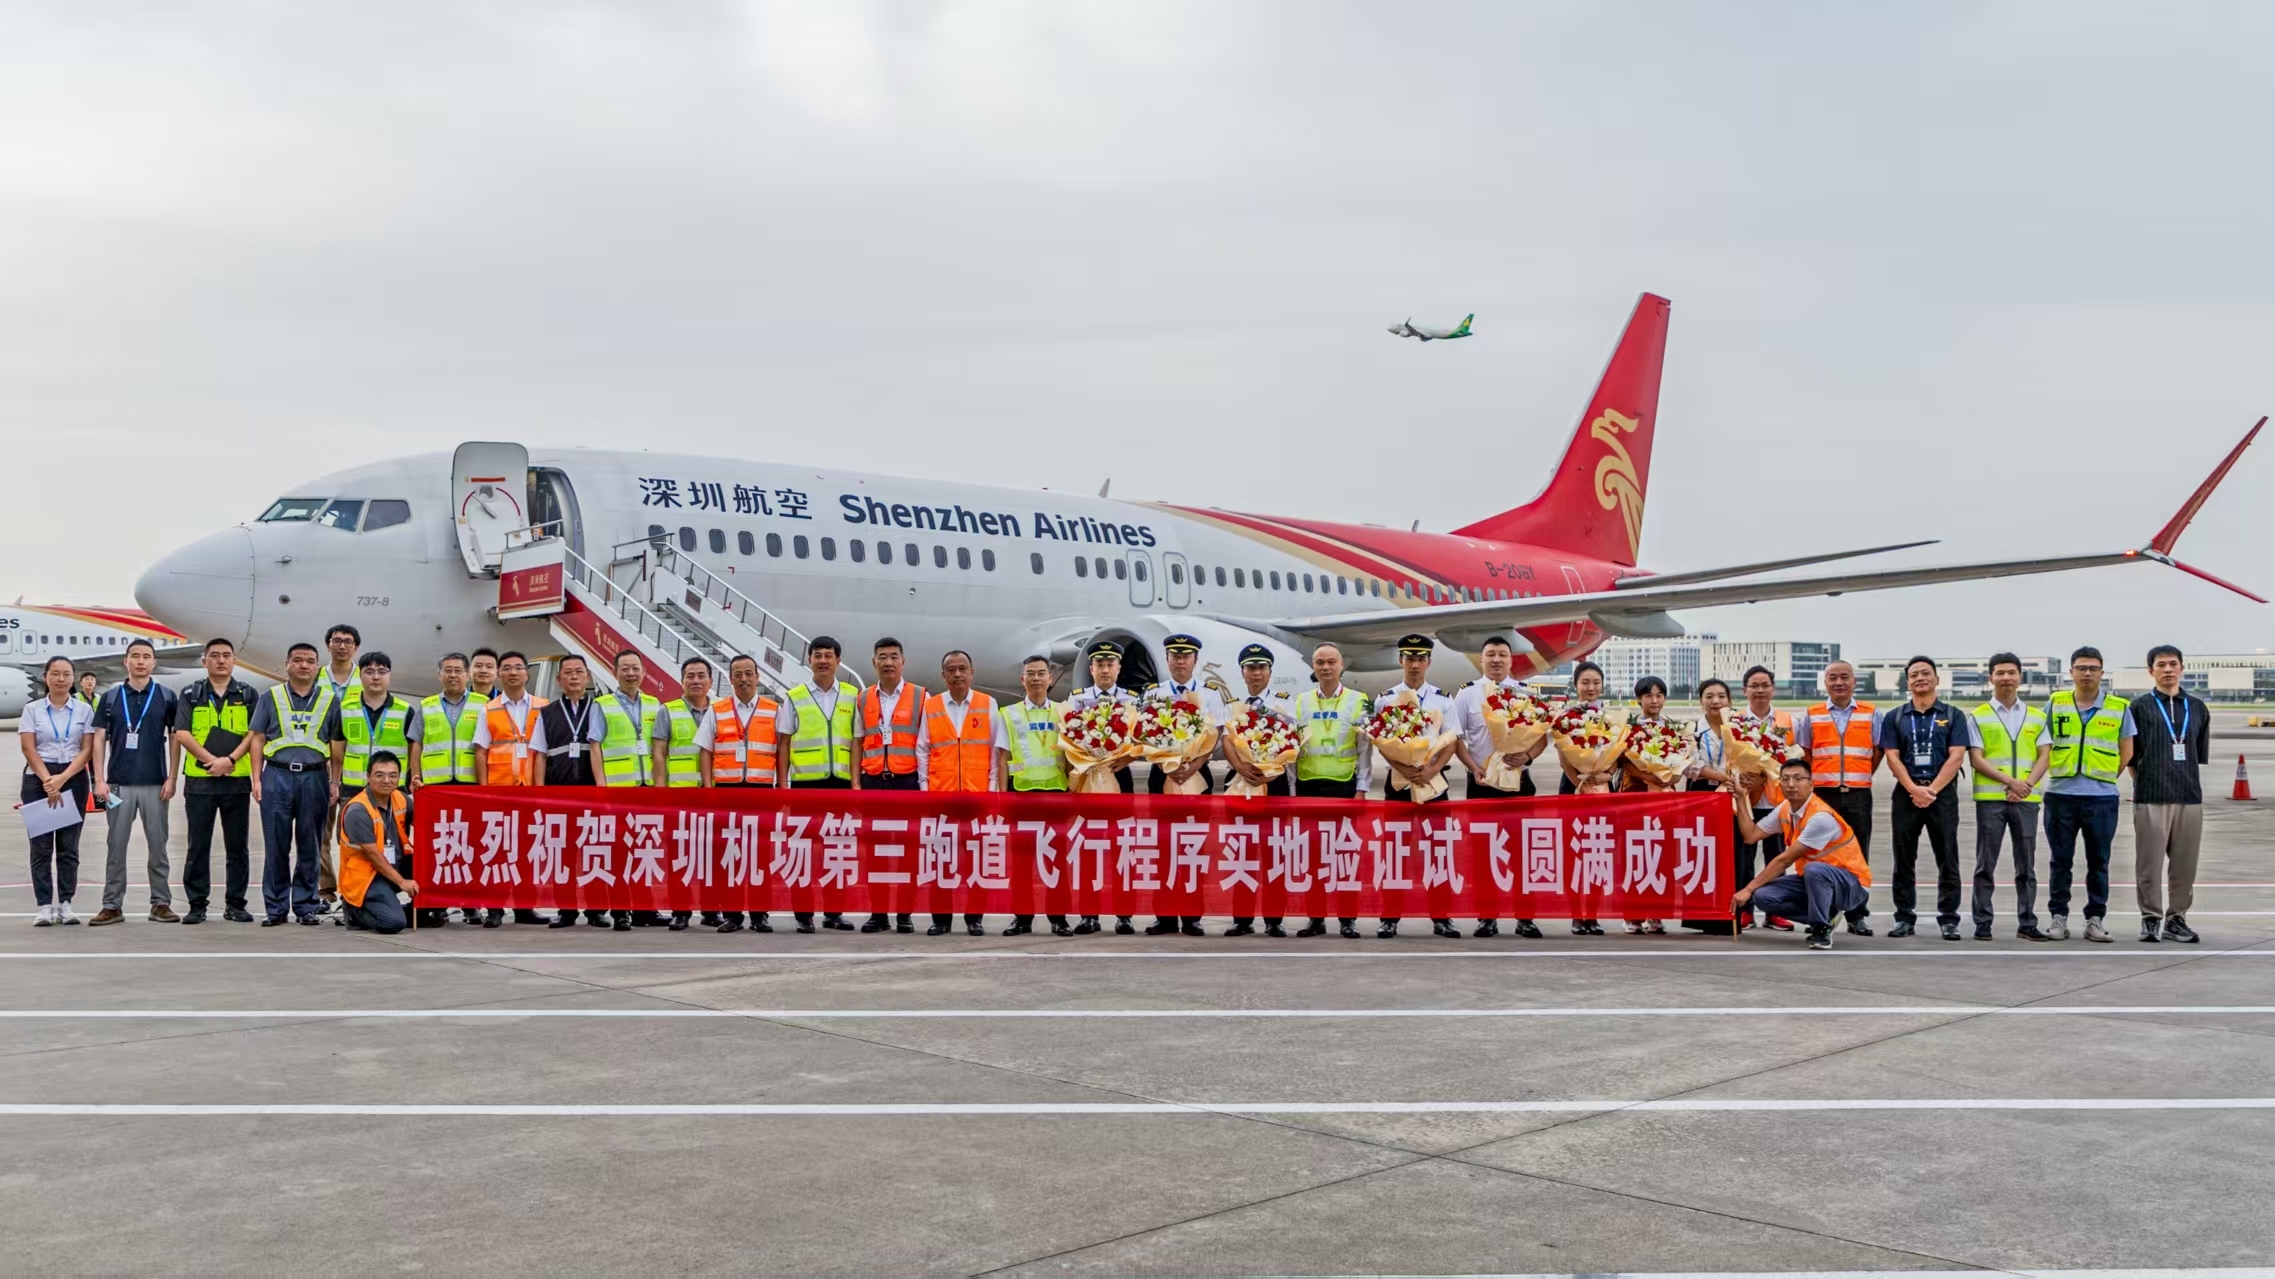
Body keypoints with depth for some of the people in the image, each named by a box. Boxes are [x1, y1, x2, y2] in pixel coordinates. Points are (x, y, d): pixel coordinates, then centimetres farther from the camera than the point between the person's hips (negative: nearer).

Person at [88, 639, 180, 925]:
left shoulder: (166, 697, 5)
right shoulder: (110, 698, 7)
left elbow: (175, 739, 4)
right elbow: (99, 740, 6)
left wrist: (171, 778, -4)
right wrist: (99, 780, -3)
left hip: (155, 784, -1)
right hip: (119, 783, 1)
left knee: (157, 845, 3)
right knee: (116, 845, 3)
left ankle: (161, 903, 8)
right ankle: (112, 905, 8)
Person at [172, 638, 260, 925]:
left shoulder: (248, 695, 8)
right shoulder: (191, 695, 7)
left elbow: (254, 733, 0)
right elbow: (181, 734, -2)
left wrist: (230, 759, -13)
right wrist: (211, 760, -13)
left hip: (237, 780, 0)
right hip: (199, 781, 0)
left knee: (237, 846, 4)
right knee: (198, 846, 3)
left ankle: (235, 904, 10)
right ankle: (197, 904, 9)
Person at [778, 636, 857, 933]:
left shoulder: (851, 698, 8)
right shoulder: (794, 698, 5)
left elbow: (856, 742, 8)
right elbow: (782, 743, 5)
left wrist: (856, 782, 1)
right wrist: (781, 784, -1)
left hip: (840, 781, 1)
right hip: (805, 781, -1)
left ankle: (833, 912, 16)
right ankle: (804, 914, 6)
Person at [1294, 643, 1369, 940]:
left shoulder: (1358, 700, 3)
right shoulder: (1300, 701, 8)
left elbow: (1365, 748, 1)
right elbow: (1291, 747, 9)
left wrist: (1362, 789, -5)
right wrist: (1292, 789, 4)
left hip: (1345, 785, -2)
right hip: (1308, 784, 2)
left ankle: (1348, 918, 8)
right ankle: (1315, 918, 11)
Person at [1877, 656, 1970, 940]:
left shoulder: (1953, 716, 6)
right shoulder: (1894, 718, 9)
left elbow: (1956, 757, -4)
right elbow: (1892, 757, 1)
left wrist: (1932, 789, -13)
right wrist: (1914, 789, -13)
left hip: (1943, 794, -1)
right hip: (1905, 794, 1)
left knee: (1947, 860, 0)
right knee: (1904, 860, 4)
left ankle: (1948, 919, 5)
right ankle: (1904, 917, 10)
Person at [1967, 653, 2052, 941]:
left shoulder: (2037, 716, 12)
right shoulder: (1978, 716, 4)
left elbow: (2044, 756, 6)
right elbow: (1976, 759, -3)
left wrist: (2027, 784, -11)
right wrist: (2009, 781, -15)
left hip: (2027, 799, 2)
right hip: (1990, 798, -2)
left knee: (2026, 865, 6)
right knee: (1986, 865, 0)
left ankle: (2027, 923, 12)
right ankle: (1982, 923, 4)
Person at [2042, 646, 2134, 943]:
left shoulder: (2119, 708, 4)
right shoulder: (2055, 704, 5)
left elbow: (2126, 754, 10)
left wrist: (2104, 776, 6)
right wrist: (2056, 772, 5)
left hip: (2102, 797, 0)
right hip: (2060, 795, 0)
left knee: (2099, 862, 4)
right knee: (2060, 861, 4)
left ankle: (2095, 919, 12)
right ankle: (2058, 917, 11)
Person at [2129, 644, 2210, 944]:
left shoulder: (2198, 708, 13)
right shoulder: (2140, 706, 2)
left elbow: (2201, 754, 18)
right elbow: (2130, 755, 4)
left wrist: (2187, 780, 11)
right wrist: (2144, 783, 3)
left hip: (2190, 797, 3)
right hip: (2151, 799, -3)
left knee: (2185, 864, 5)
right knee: (2149, 863, -2)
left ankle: (2176, 919, 15)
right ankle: (2151, 919, 7)